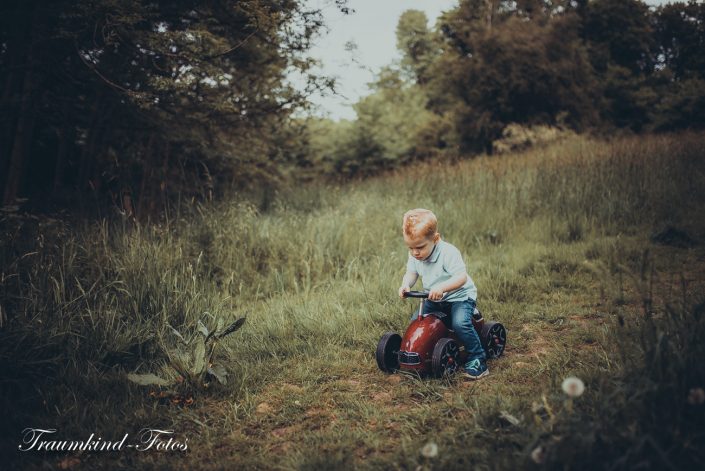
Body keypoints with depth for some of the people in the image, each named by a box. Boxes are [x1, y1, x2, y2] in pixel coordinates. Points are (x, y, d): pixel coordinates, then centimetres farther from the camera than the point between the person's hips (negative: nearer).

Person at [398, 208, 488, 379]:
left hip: (460, 296, -7)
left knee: (460, 323, -29)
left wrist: (441, 287, -49)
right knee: (415, 320, -3)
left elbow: (461, 277, -34)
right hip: (435, 300, 7)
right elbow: (411, 273, 1)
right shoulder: (414, 256, -6)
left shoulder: (448, 253, -27)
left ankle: (478, 359, -13)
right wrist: (405, 285, -22)